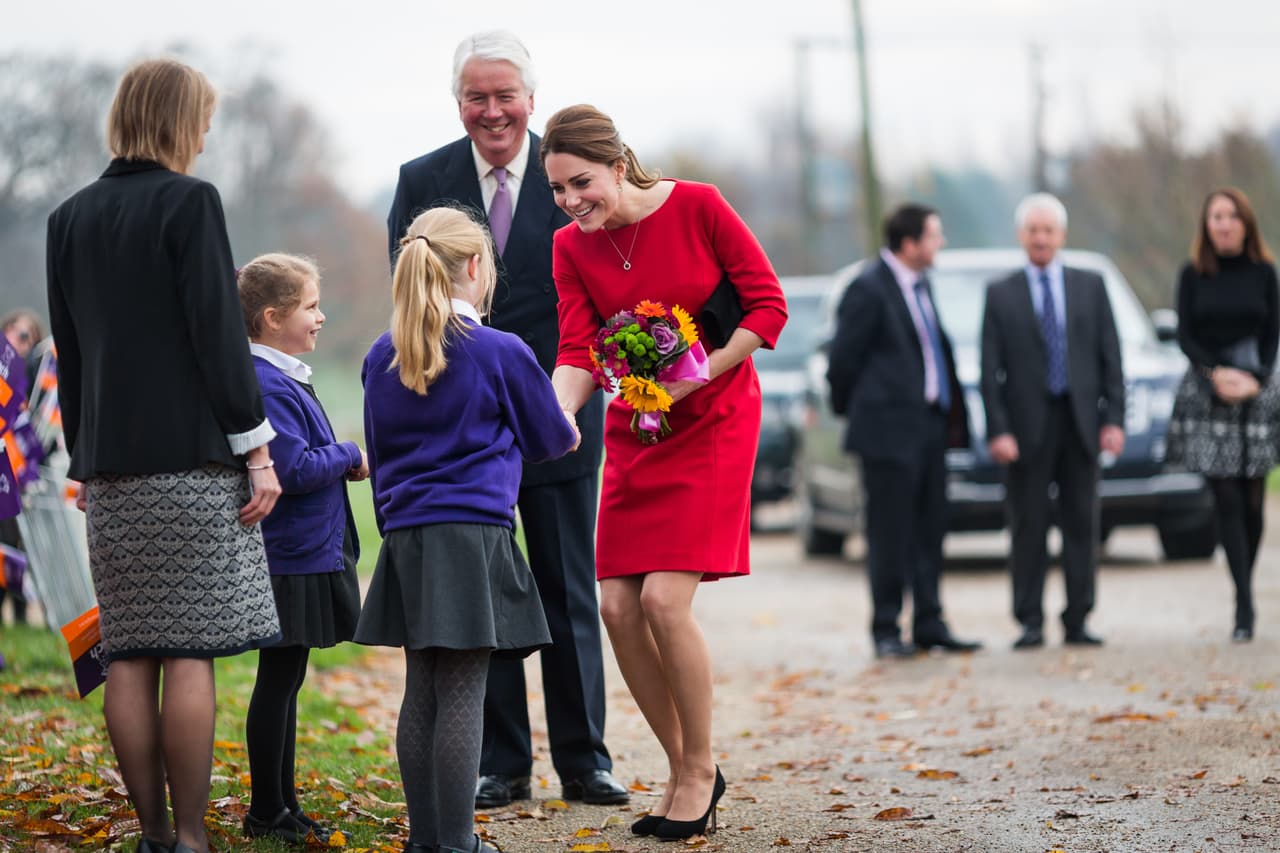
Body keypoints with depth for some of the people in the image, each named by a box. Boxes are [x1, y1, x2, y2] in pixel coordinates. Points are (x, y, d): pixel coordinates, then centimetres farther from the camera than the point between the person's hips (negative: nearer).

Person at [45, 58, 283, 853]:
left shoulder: (72, 218, 11)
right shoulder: (190, 201, -6)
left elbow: (69, 349, 14)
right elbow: (219, 333, -10)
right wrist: (257, 449, -6)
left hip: (112, 463, 6)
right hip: (192, 458, -6)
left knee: (130, 657, 5)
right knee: (190, 654, -6)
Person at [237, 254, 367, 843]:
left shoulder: (286, 378, 14)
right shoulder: (265, 385, -18)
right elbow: (294, 469, -24)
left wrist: (341, 463, 7)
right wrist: (350, 457, -10)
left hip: (308, 556, 10)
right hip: (290, 557, -10)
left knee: (286, 681, 15)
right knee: (279, 681, -3)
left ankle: (282, 805, 22)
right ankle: (266, 812, 4)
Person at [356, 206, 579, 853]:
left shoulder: (381, 358, 10)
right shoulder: (501, 353, -5)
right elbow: (549, 437, 11)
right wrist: (567, 434, 34)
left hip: (406, 534, 5)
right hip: (474, 534, -5)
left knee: (421, 694, 9)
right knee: (460, 696, -5)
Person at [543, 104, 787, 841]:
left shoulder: (698, 207, -13)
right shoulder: (572, 247, 0)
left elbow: (769, 305, -10)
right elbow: (578, 351, -6)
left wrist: (694, 376, -19)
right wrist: (559, 415, -27)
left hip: (712, 422, -5)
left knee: (664, 600, -16)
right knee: (619, 607, -2)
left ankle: (700, 768, 2)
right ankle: (685, 770, 13)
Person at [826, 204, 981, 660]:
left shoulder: (920, 284, 14)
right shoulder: (869, 289, -12)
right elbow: (843, 357, -9)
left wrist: (952, 414, 13)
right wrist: (849, 408, 2)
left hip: (930, 425, 8)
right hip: (890, 426, -8)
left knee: (929, 531, 11)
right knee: (891, 533, -2)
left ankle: (929, 625, 17)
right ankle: (886, 631, 5)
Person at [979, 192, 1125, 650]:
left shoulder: (1090, 286, 10)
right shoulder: (1000, 294, 5)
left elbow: (1110, 356, 8)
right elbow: (990, 368, 1)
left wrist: (1114, 419, -1)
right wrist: (998, 431, -8)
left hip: (1080, 422, 2)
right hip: (1028, 424, -2)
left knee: (1081, 524, 3)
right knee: (1028, 527, -1)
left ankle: (1077, 621, 8)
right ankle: (1030, 622, 4)